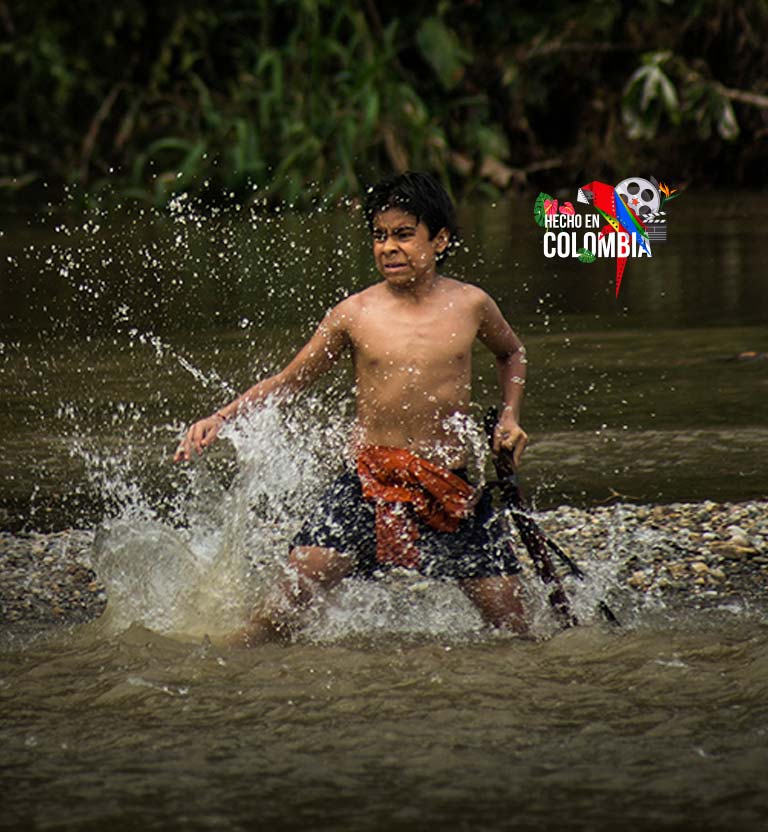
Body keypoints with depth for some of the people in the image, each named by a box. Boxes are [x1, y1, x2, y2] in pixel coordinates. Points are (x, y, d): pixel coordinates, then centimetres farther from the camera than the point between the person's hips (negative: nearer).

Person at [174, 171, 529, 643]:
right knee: (292, 597, -16)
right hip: (369, 484, -1)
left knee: (511, 625, -3)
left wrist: (510, 418, 10)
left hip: (452, 489, 1)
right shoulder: (355, 314, -1)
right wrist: (220, 420, -1)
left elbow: (512, 354, 25)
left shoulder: (469, 305, 2)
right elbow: (287, 382, 10)